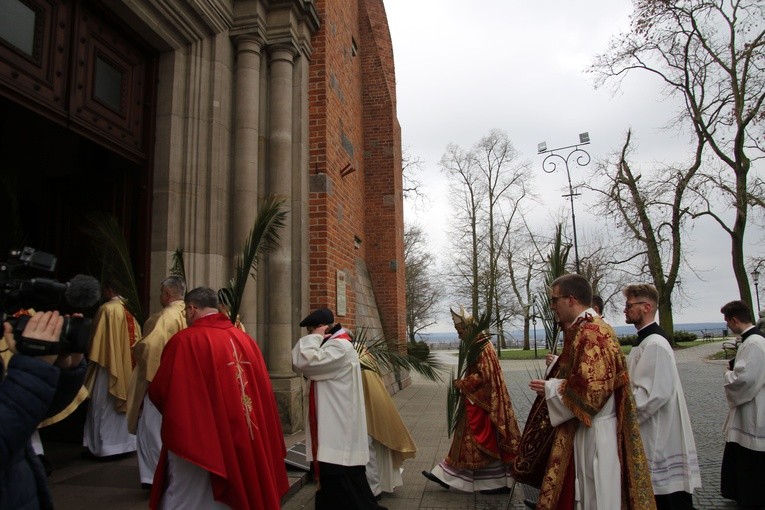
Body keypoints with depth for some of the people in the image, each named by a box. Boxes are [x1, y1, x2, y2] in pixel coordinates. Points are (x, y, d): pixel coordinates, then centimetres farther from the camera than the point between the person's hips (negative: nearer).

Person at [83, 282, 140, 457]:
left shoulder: (107, 309, -13)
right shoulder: (129, 311, 5)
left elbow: (98, 340, -11)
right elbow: (136, 339, 7)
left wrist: (93, 359, 0)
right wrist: (126, 358, 14)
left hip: (109, 365, -6)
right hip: (127, 366, 6)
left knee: (105, 406, 4)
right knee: (123, 403, 14)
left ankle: (106, 445, 9)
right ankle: (124, 441, 20)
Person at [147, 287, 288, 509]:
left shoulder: (185, 340, -13)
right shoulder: (246, 340, 2)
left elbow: (158, 391, -8)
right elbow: (261, 391, 7)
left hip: (196, 444, -5)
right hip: (244, 443, 5)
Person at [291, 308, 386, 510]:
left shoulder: (340, 347, -18)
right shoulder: (334, 344, 15)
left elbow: (305, 363, -26)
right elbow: (300, 365, 17)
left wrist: (315, 337, -14)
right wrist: (317, 339, 7)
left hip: (339, 427, -10)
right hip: (332, 427, 10)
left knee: (341, 482, -4)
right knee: (331, 478, 17)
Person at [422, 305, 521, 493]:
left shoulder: (483, 347, -18)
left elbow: (484, 375, -23)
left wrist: (461, 384, -14)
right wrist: (463, 383, 6)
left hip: (483, 403, -10)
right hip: (476, 402, 10)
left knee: (487, 441, 0)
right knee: (470, 440, 13)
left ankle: (499, 482, 13)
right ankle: (447, 475, 20)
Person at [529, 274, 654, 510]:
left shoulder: (591, 333, -20)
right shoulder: (588, 328, 11)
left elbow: (591, 389, -26)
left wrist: (549, 389, -14)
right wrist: (560, 364, 12)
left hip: (593, 434, -10)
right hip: (588, 429, 10)